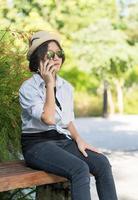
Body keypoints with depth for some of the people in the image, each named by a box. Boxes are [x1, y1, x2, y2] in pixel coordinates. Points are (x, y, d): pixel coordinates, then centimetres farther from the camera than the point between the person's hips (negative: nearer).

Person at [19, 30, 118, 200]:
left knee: (102, 163, -20)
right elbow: (48, 119, -20)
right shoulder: (28, 88, -8)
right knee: (80, 169, -31)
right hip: (37, 144, -6)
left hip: (64, 141, 6)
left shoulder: (67, 87, 11)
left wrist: (78, 139, -1)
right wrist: (49, 84, -16)